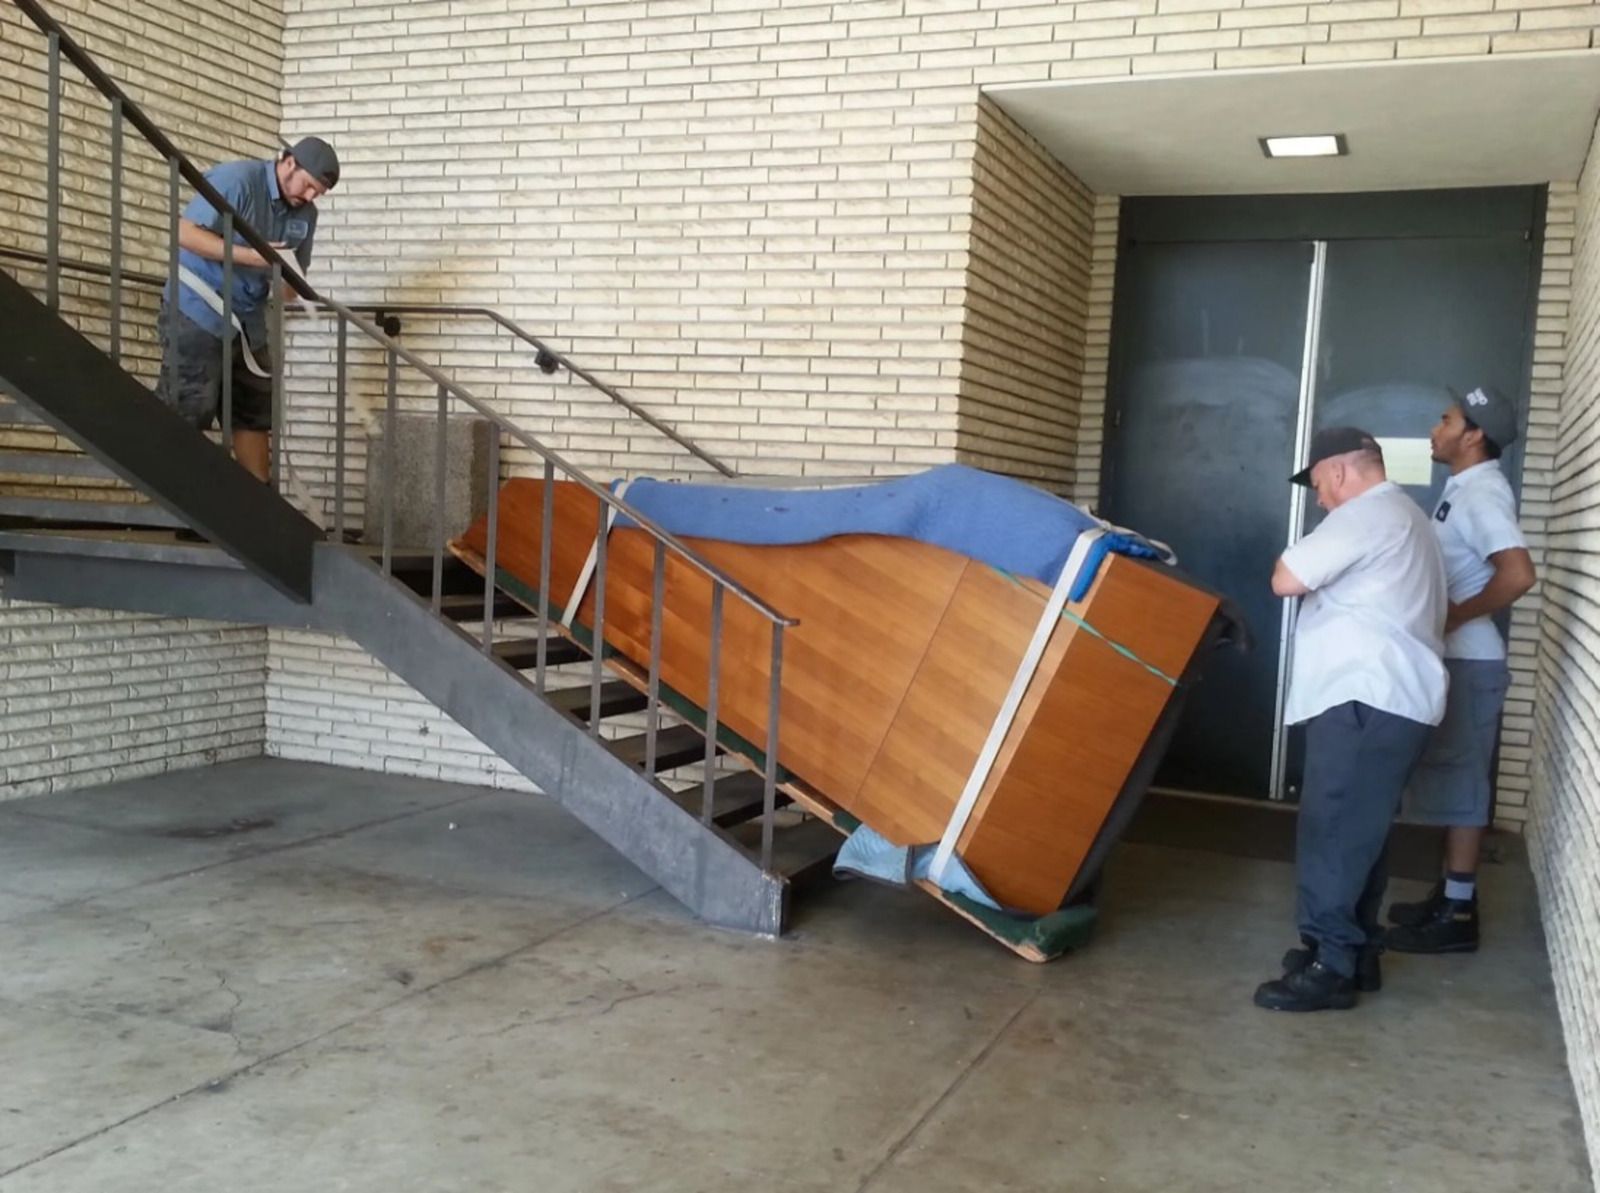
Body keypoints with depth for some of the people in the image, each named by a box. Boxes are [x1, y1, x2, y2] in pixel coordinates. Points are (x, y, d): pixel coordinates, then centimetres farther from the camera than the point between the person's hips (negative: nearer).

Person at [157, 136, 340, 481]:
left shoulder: (305, 214, 7)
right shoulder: (235, 179, -13)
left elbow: (297, 271, 14)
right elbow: (185, 233, -18)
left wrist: (288, 284, -12)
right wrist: (251, 256, -26)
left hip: (249, 322, 7)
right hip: (197, 313, -7)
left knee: (255, 414, 8)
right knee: (187, 414, -7)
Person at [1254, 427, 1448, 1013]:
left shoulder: (1366, 514, -11)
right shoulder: (1404, 516, 23)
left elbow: (1286, 579, -17)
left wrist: (1299, 554, 3)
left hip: (1366, 701, -11)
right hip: (1392, 701, 11)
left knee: (1332, 834, -9)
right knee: (1360, 833, 15)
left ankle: (1330, 968, -6)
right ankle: (1354, 949, 23)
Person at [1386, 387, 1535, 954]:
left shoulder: (1482, 494, -18)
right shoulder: (1463, 489, 12)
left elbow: (1518, 574, -31)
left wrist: (1454, 618, -21)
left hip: (1468, 664, -10)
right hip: (1453, 660, 10)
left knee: (1460, 785, -3)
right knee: (1448, 782, 15)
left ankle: (1458, 915, 5)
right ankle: (1449, 895, 25)